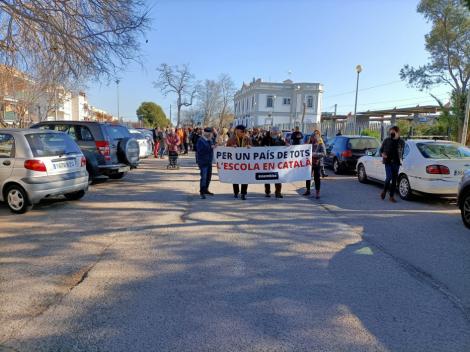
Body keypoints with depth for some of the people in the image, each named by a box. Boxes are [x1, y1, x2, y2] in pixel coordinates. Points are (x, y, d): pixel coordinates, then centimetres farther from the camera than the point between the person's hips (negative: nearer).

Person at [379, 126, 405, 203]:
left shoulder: (401, 142, 6)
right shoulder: (386, 140, 0)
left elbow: (402, 152, 18)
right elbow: (381, 150, 8)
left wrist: (400, 158, 1)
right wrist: (382, 154, -12)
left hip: (396, 163, 2)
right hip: (388, 162, -2)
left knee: (394, 179, 5)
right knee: (389, 177, -15)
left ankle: (392, 196, 14)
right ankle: (384, 191, 12)